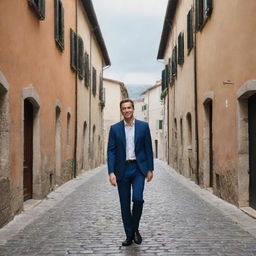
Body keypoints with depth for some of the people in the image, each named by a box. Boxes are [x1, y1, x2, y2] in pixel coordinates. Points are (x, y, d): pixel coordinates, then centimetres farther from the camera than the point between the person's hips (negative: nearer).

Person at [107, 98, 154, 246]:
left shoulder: (143, 126, 2)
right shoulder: (115, 128, 3)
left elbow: (148, 149, 5)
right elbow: (111, 151, 0)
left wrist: (150, 169, 1)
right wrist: (111, 172, -9)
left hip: (139, 168, -1)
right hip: (122, 169, 1)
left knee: (138, 198, -15)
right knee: (125, 205, 5)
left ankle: (135, 228, 10)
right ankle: (129, 235, 18)